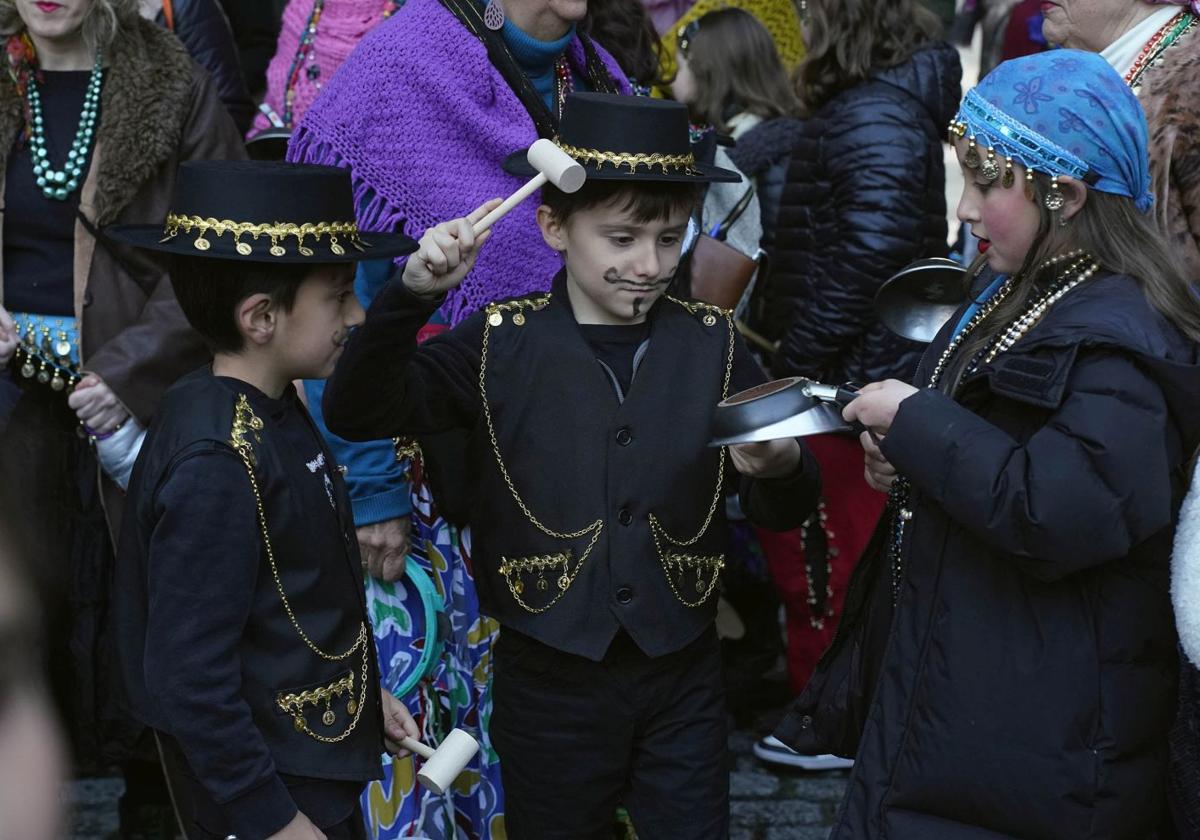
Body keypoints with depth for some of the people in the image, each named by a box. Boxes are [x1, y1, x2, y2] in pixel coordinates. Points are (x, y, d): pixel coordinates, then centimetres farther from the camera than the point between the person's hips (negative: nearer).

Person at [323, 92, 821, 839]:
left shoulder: (712, 342, -2)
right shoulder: (503, 343, -7)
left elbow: (782, 510, 1)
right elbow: (358, 414, -14)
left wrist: (781, 469, -23)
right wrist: (412, 295, -29)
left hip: (683, 675, 1)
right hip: (550, 676, -1)